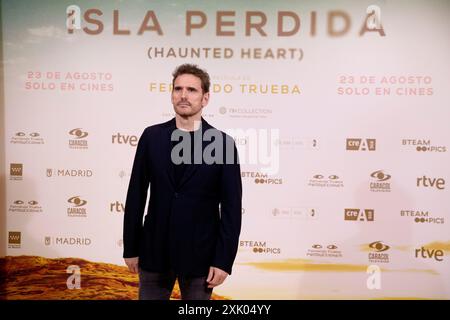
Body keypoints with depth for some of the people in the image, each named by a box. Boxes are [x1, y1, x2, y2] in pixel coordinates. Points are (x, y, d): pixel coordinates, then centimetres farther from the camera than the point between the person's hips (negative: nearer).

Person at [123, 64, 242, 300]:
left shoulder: (223, 143, -7)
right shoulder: (152, 136, 0)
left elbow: (232, 207, -6)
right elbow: (136, 195, 3)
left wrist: (223, 260, -8)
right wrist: (130, 248, 3)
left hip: (200, 253, -2)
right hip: (154, 249, 2)